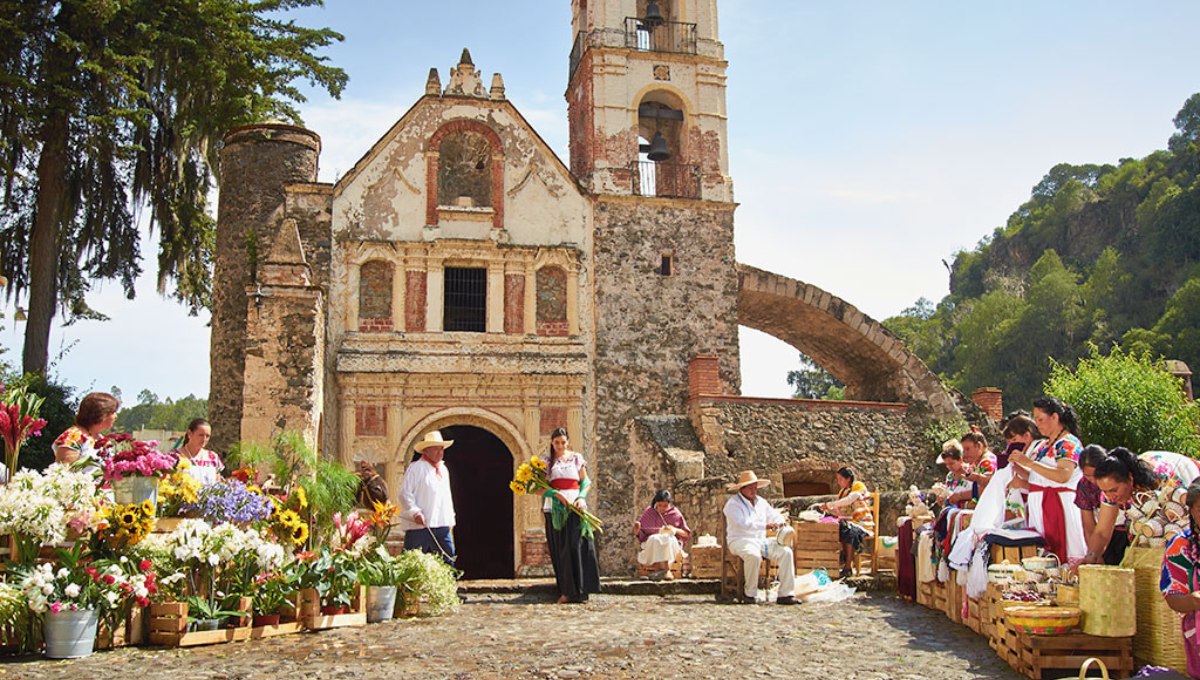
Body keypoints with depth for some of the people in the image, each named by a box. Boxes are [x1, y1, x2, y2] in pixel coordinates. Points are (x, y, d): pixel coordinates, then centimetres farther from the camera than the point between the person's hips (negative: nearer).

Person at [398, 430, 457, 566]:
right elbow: (405, 493, -9)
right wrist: (415, 512, -19)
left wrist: (450, 522, 21)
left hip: (442, 526, 7)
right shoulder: (415, 468, -4)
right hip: (419, 526, -7)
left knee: (448, 562, 5)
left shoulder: (443, 469, 20)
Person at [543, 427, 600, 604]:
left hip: (574, 506, -1)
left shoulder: (577, 457, 13)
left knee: (575, 545, -12)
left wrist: (582, 497, -9)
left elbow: (585, 481, 10)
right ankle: (566, 591, -1)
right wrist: (557, 494, -12)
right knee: (559, 548, -3)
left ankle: (576, 590, -11)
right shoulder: (547, 462, 12)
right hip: (555, 508, 1)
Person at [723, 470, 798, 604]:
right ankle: (750, 594, -21)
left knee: (786, 552, -15)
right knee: (753, 555, -38)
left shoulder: (761, 502, 19)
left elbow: (775, 515, 25)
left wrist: (781, 523, 0)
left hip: (761, 540, 7)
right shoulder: (733, 504, -5)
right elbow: (742, 523, -20)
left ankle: (786, 594, -15)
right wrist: (766, 525, -28)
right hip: (741, 540, -7)